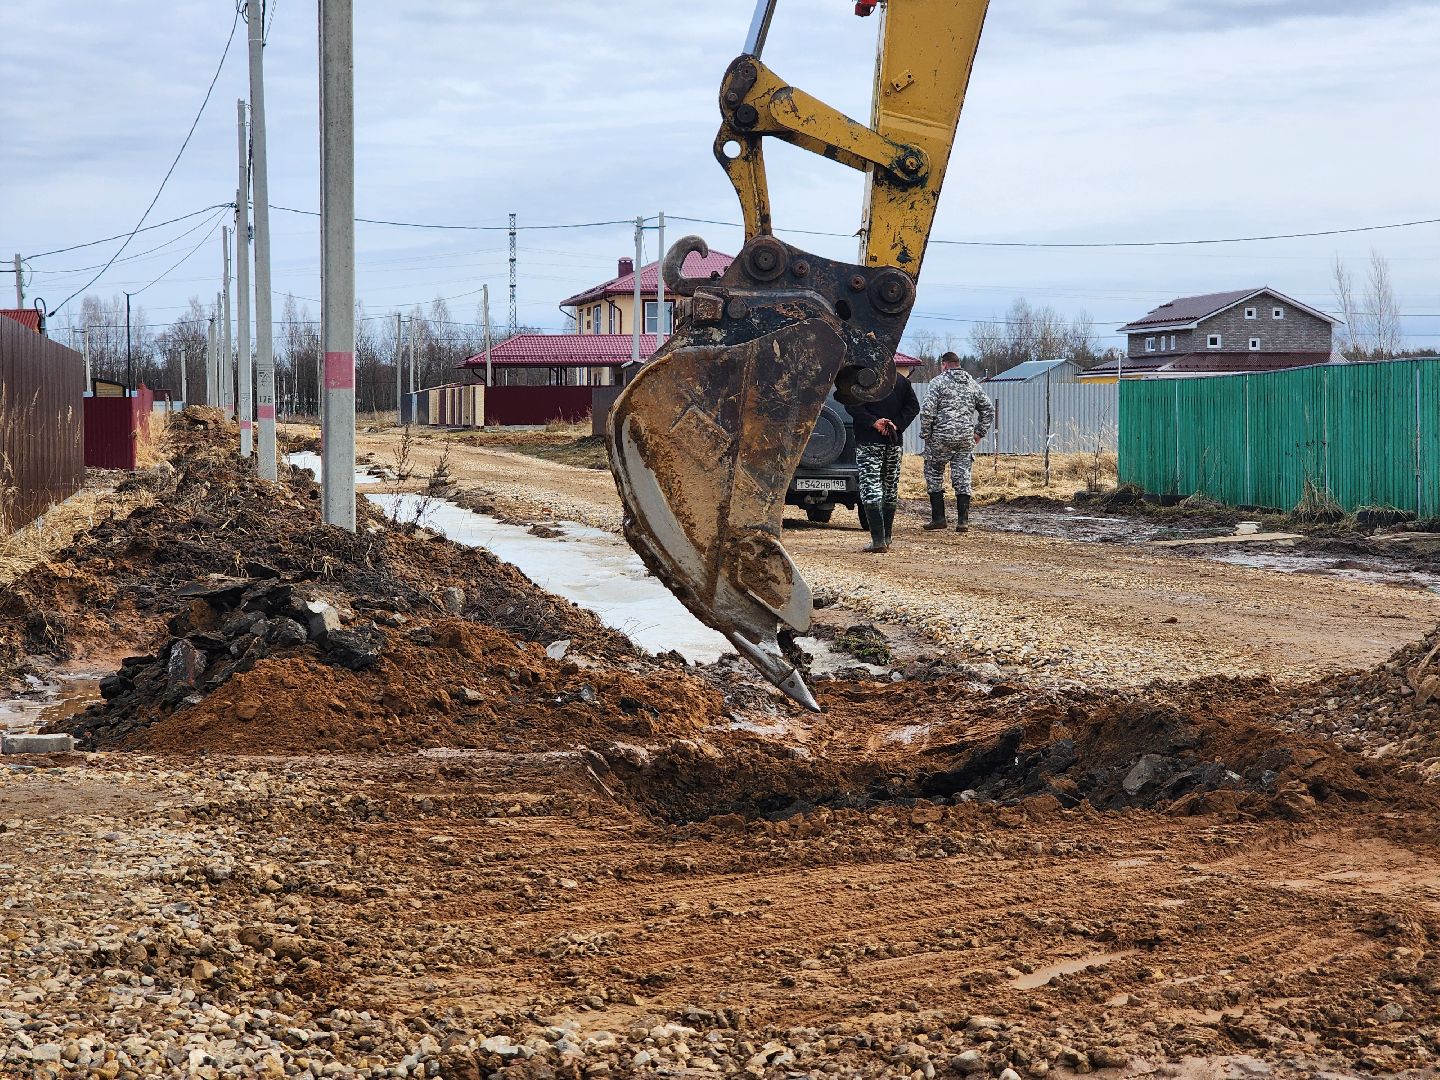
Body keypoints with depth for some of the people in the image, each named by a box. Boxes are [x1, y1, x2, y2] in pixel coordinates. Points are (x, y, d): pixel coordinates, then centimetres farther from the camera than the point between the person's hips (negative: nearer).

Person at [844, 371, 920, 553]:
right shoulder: (902, 380, 8)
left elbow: (851, 406, -17)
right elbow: (913, 407, 4)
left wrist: (874, 422, -15)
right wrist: (897, 424, -5)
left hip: (869, 442, -5)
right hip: (895, 443, 5)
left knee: (870, 490, -8)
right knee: (891, 489, 16)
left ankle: (878, 540, -19)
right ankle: (886, 539, 23)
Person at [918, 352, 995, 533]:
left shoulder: (939, 382, -3)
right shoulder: (973, 385, 13)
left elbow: (927, 410, -12)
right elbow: (989, 410, 15)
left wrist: (925, 434, -3)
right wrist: (979, 433, 17)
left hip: (941, 438, -4)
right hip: (966, 439, 4)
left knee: (934, 476, 9)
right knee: (962, 477, 6)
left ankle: (938, 518, 6)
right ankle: (963, 520, 0)